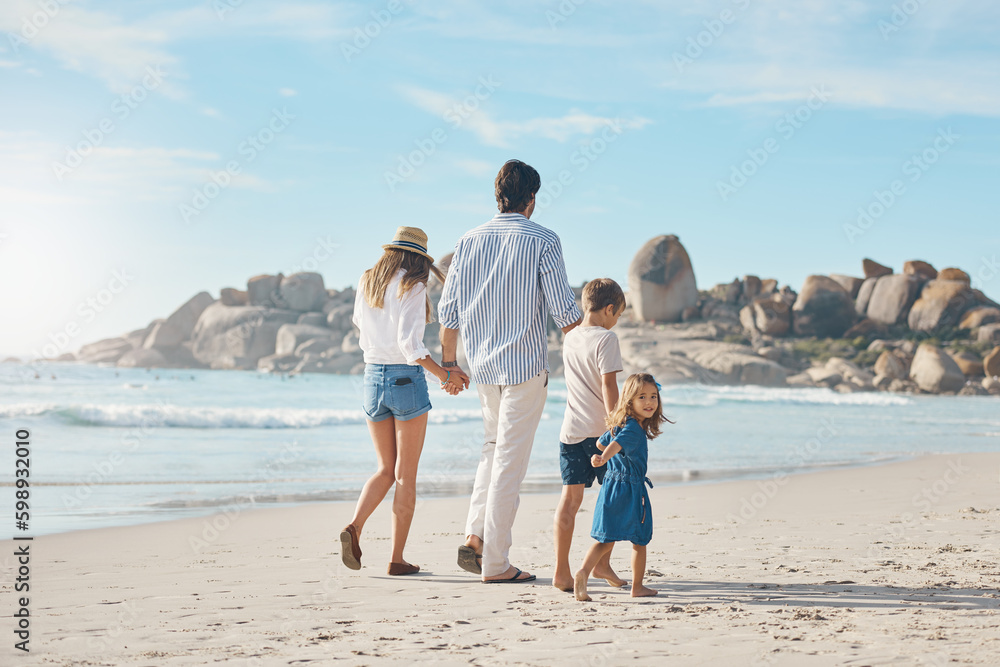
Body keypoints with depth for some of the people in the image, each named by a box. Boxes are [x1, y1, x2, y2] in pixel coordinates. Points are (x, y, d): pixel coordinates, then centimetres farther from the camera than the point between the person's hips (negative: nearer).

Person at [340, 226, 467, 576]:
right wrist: (444, 374, -14)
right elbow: (410, 344, -21)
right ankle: (397, 559, 5)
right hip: (406, 378, -5)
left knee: (386, 470, 16)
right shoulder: (412, 287, -12)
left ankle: (354, 527, -8)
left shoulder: (366, 282, 6)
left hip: (372, 376, 5)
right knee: (406, 475, 3)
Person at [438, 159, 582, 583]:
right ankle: (495, 564, 4)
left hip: (483, 364, 5)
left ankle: (475, 536, 10)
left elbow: (448, 310, 7)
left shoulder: (469, 241, 5)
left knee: (495, 445, 23)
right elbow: (564, 312, -9)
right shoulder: (543, 241, -7)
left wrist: (448, 362, 18)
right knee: (510, 460, 0)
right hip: (526, 363, -5)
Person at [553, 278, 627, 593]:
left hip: (570, 430, 6)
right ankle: (603, 563, 13)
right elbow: (608, 385, -16)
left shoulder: (569, 338, 12)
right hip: (599, 430, -6)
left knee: (570, 498, 3)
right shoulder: (605, 338, -10)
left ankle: (562, 571, -2)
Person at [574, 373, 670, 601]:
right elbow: (616, 444, -35)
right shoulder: (633, 428, -17)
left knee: (606, 540, 7)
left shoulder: (619, 425, 11)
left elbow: (600, 443, 27)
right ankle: (637, 587, 19)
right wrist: (603, 459, -54)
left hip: (611, 486, 8)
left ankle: (583, 571, -15)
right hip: (631, 490, -8)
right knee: (639, 540, 10)